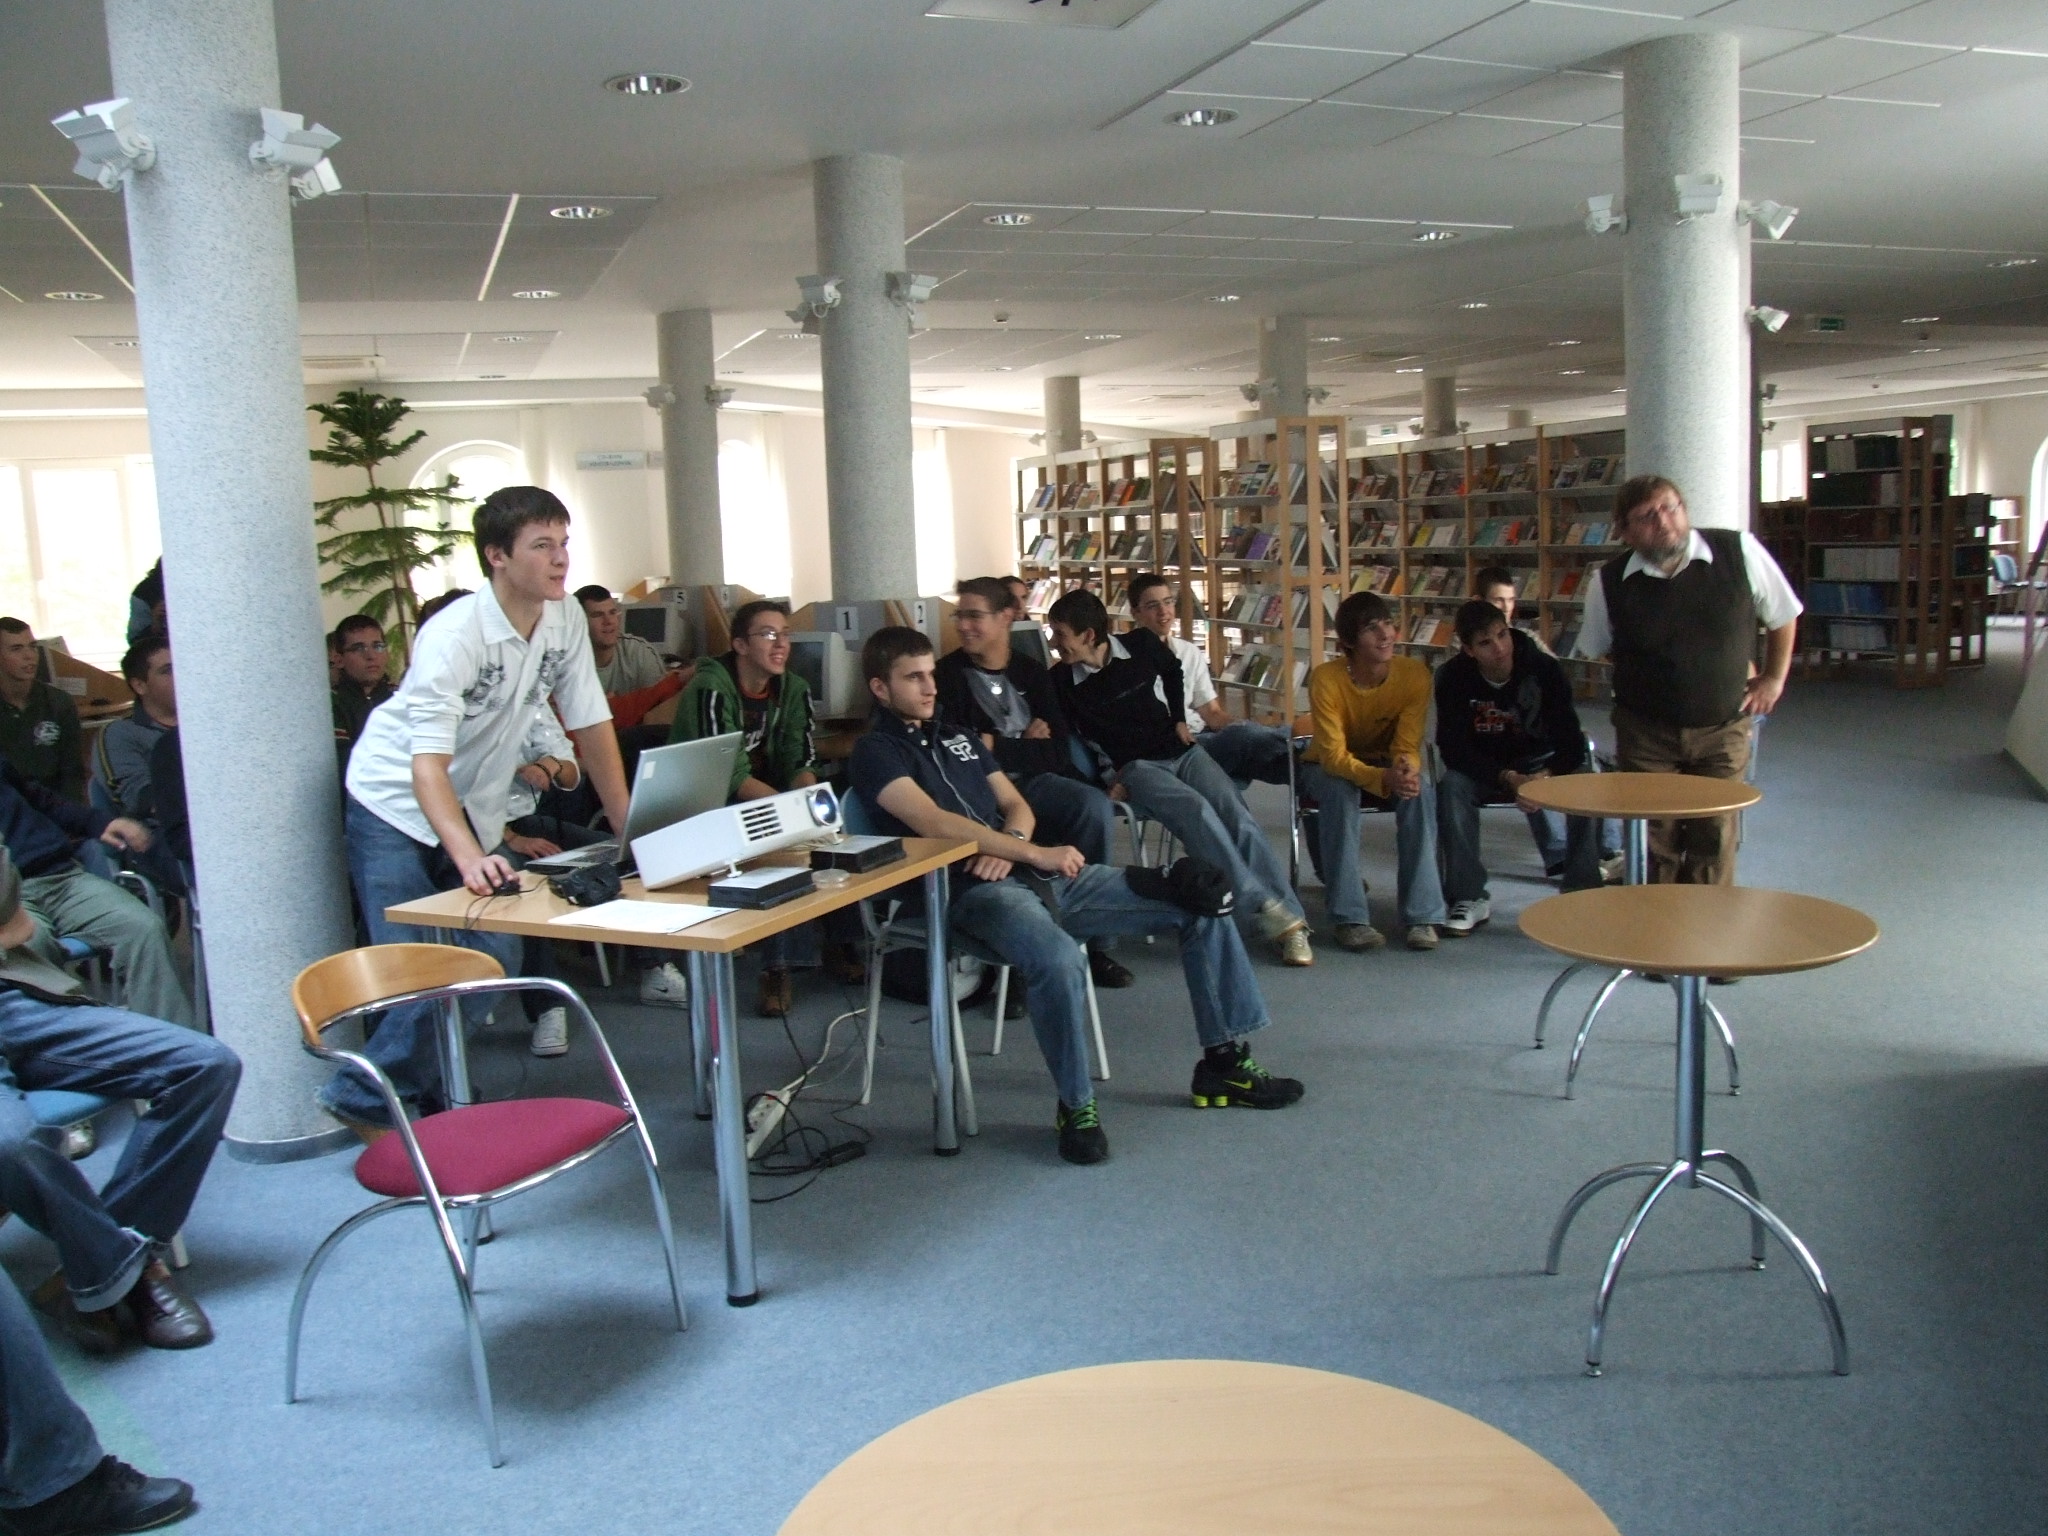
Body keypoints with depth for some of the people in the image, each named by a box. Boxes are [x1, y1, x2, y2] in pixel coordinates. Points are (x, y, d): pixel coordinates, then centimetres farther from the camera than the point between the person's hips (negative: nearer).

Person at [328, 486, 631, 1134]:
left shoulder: (565, 620, -8)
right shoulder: (454, 635, -27)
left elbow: (592, 725, -2)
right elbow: (428, 765, -34)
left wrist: (631, 829, -7)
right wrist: (470, 858, -48)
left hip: (475, 809, 6)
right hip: (397, 804, -6)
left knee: (498, 959, -2)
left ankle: (426, 1088, 17)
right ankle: (363, 1101, 7)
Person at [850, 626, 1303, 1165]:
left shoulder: (956, 737, 23)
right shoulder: (876, 753, 0)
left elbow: (1016, 805, 18)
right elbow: (934, 823, -15)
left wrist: (1007, 845, -6)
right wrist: (1035, 853, -19)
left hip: (1041, 875, 8)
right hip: (973, 892, -7)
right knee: (1059, 959, -41)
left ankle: (1222, 1063, 9)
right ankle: (1076, 1106, -17)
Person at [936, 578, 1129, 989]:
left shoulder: (1031, 671, 13)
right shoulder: (948, 674, 3)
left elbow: (1058, 750, 3)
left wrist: (996, 746, -6)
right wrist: (1027, 745, -5)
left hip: (1032, 782, 4)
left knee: (1095, 806, -25)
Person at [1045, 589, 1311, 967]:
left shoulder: (1142, 645, -1)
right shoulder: (1061, 683, -6)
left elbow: (1172, 671, 21)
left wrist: (1179, 719, 13)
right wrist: (1109, 779, -9)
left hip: (1180, 750, 3)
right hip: (1133, 767, -3)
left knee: (1236, 816, -22)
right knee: (1196, 811, -33)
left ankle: (1289, 919, -24)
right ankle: (1262, 909, -35)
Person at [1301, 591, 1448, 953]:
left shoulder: (1415, 674, -20)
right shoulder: (1326, 679, -27)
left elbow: (1407, 746, -18)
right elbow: (1334, 756, -30)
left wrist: (1405, 770, -44)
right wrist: (1383, 778, -48)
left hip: (1387, 765, 2)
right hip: (1330, 767, -2)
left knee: (1420, 789, -30)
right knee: (1339, 790, -36)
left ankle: (1422, 916, -26)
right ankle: (1349, 917, -32)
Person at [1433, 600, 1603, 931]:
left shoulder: (1545, 668, -18)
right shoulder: (1453, 677, -17)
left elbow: (1570, 739, -19)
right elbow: (1452, 748, -21)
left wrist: (1546, 776, -40)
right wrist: (1509, 779, -34)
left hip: (1542, 761, 0)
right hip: (1484, 768, 0)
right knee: (1451, 786, -31)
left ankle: (1582, 892, -16)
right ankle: (1470, 896, -19)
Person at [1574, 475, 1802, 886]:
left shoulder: (1739, 552, -9)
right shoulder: (1610, 583, -8)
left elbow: (1782, 616, 7)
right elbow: (1594, 651, 10)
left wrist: (1773, 678, 10)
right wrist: (1647, 681, 7)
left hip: (1721, 731, 0)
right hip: (1645, 733, 0)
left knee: (1713, 840, 1)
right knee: (1654, 844, 3)